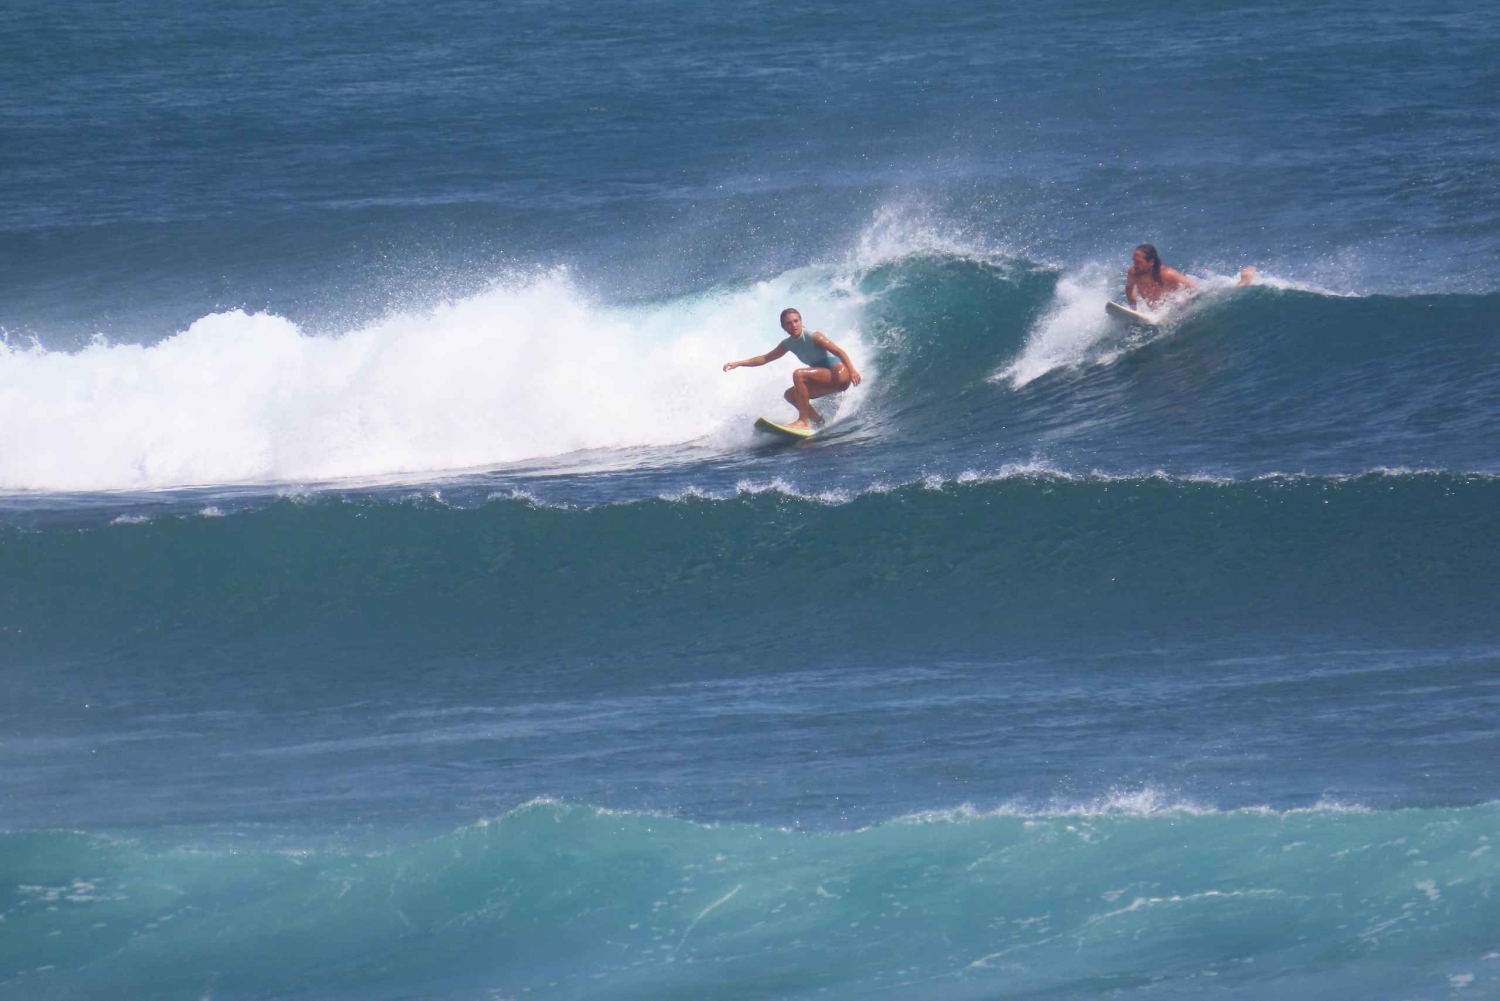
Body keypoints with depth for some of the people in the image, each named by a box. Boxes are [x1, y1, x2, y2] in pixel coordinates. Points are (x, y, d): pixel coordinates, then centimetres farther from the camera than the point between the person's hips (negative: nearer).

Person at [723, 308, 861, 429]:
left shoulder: (814, 337, -16)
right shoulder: (788, 344, 6)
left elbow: (839, 351, -22)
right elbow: (765, 358, 16)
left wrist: (852, 370, -36)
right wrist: (738, 364, 10)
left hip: (840, 374, -9)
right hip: (827, 381, 9)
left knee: (799, 374, -24)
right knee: (790, 395, 10)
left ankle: (803, 421, -24)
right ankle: (820, 422, 5)